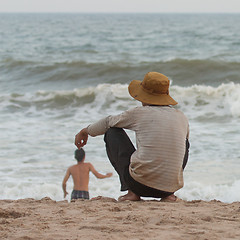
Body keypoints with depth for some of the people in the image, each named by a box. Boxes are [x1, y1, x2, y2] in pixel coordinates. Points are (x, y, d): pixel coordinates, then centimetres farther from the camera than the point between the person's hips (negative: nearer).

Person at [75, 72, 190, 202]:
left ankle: (132, 192, 8)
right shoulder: (182, 118, 9)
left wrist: (86, 131, 41)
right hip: (172, 185, 4)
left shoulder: (139, 113, 0)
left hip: (140, 184, -4)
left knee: (112, 132, 17)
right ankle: (169, 194, 15)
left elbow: (108, 122, 20)